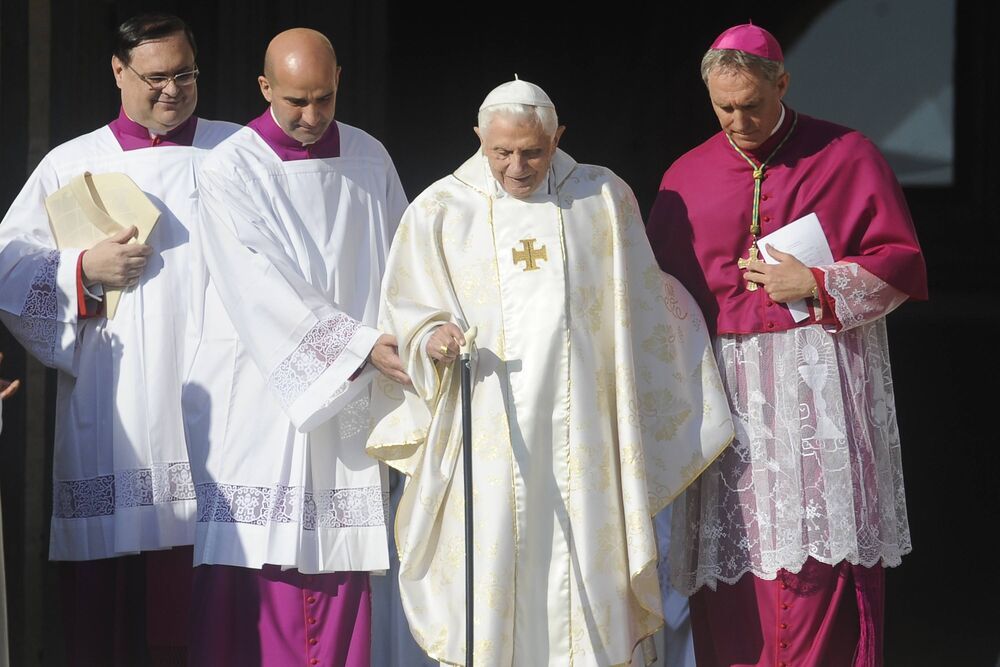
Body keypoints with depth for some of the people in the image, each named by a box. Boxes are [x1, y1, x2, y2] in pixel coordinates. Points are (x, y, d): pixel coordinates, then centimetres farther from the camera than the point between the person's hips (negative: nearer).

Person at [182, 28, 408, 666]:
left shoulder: (370, 160, 9)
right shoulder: (229, 173, -5)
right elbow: (263, 290, -12)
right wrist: (363, 344, -16)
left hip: (349, 399, 4)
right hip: (259, 395, -4)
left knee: (339, 569, -1)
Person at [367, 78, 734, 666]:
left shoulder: (604, 200, 8)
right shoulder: (439, 211, 5)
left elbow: (642, 306, 17)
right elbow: (405, 315, 6)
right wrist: (431, 341, -15)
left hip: (581, 436, 1)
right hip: (486, 442, -1)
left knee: (582, 584, -3)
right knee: (488, 577, -6)